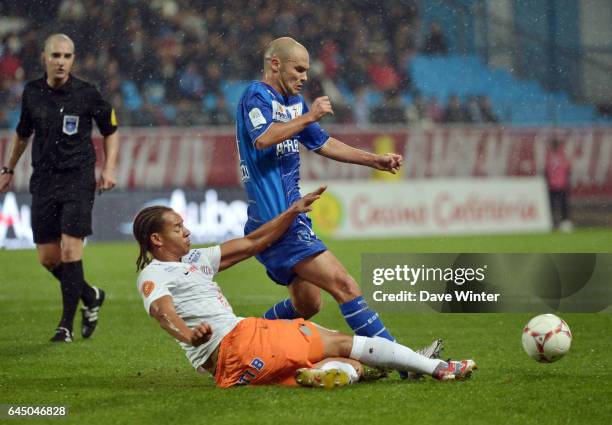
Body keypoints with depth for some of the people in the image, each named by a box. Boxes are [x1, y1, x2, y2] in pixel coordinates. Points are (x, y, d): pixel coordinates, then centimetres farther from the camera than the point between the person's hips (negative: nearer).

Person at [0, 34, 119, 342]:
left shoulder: (86, 94, -5)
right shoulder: (32, 92, 5)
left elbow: (110, 131, 8)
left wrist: (109, 169, -4)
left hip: (78, 180, -4)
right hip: (43, 181, 4)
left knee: (70, 250, -13)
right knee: (47, 257, 2)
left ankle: (66, 324, -4)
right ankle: (90, 297, 28)